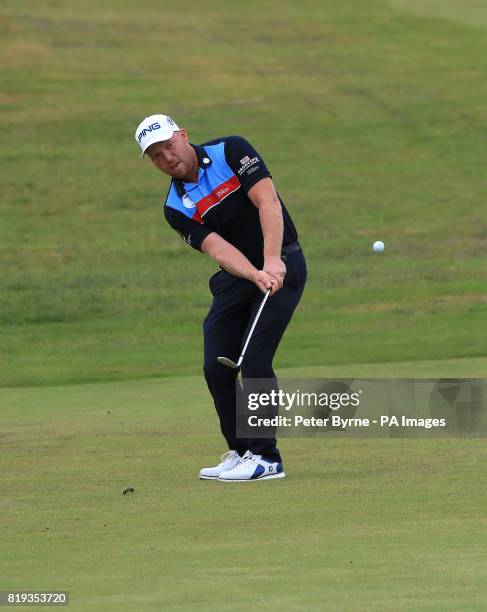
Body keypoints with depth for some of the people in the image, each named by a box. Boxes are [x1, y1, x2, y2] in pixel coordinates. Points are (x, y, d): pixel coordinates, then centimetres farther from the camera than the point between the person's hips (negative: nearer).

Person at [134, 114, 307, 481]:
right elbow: (217, 248, -16)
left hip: (281, 264, -6)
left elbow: (267, 203, -22)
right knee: (217, 367, 0)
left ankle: (266, 457, -11)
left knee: (254, 360, -16)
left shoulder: (231, 152, -11)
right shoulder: (176, 207, -1)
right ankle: (240, 452, 15)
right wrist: (256, 275, -34)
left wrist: (272, 262, -34)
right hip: (236, 277, 6)